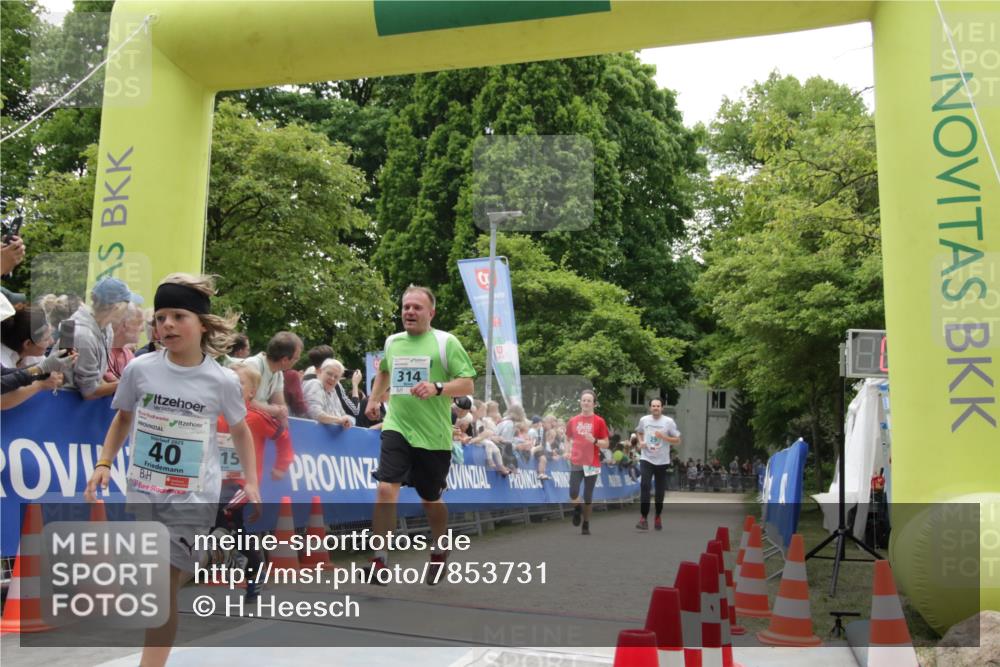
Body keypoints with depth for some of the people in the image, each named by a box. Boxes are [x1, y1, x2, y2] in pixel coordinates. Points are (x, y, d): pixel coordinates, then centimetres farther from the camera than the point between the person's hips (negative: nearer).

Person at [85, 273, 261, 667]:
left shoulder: (223, 381, -8)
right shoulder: (139, 369, -4)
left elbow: (240, 430, 8)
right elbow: (123, 418, 13)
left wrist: (251, 482, 4)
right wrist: (104, 464, 3)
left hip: (193, 497, -3)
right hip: (142, 492, 3)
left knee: (165, 584, -4)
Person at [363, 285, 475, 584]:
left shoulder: (446, 342, -5)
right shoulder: (392, 342, 9)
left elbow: (467, 383, -9)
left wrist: (437, 388, -25)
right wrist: (374, 399, 22)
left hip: (434, 436, -2)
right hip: (396, 429, 2)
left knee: (430, 500, 12)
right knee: (386, 489, -17)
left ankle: (439, 552, 39)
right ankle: (379, 560, -9)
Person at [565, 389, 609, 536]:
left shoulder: (599, 421, -4)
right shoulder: (573, 421, 5)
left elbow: (606, 444, -2)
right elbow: (568, 438, 22)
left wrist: (594, 441, -20)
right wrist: (569, 451, 5)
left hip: (592, 464, -2)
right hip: (576, 463, 2)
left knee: (588, 497, 4)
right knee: (573, 494, -13)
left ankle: (586, 525, 20)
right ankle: (576, 510, 20)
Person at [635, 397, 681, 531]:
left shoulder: (668, 421, -7)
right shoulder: (643, 420, 0)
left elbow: (678, 441, -5)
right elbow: (638, 432, 21)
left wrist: (663, 436, -20)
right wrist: (640, 442, 0)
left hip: (662, 461, 0)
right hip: (646, 459, 0)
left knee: (660, 491, 10)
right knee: (644, 486, -16)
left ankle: (658, 517, 30)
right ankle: (643, 518, -12)